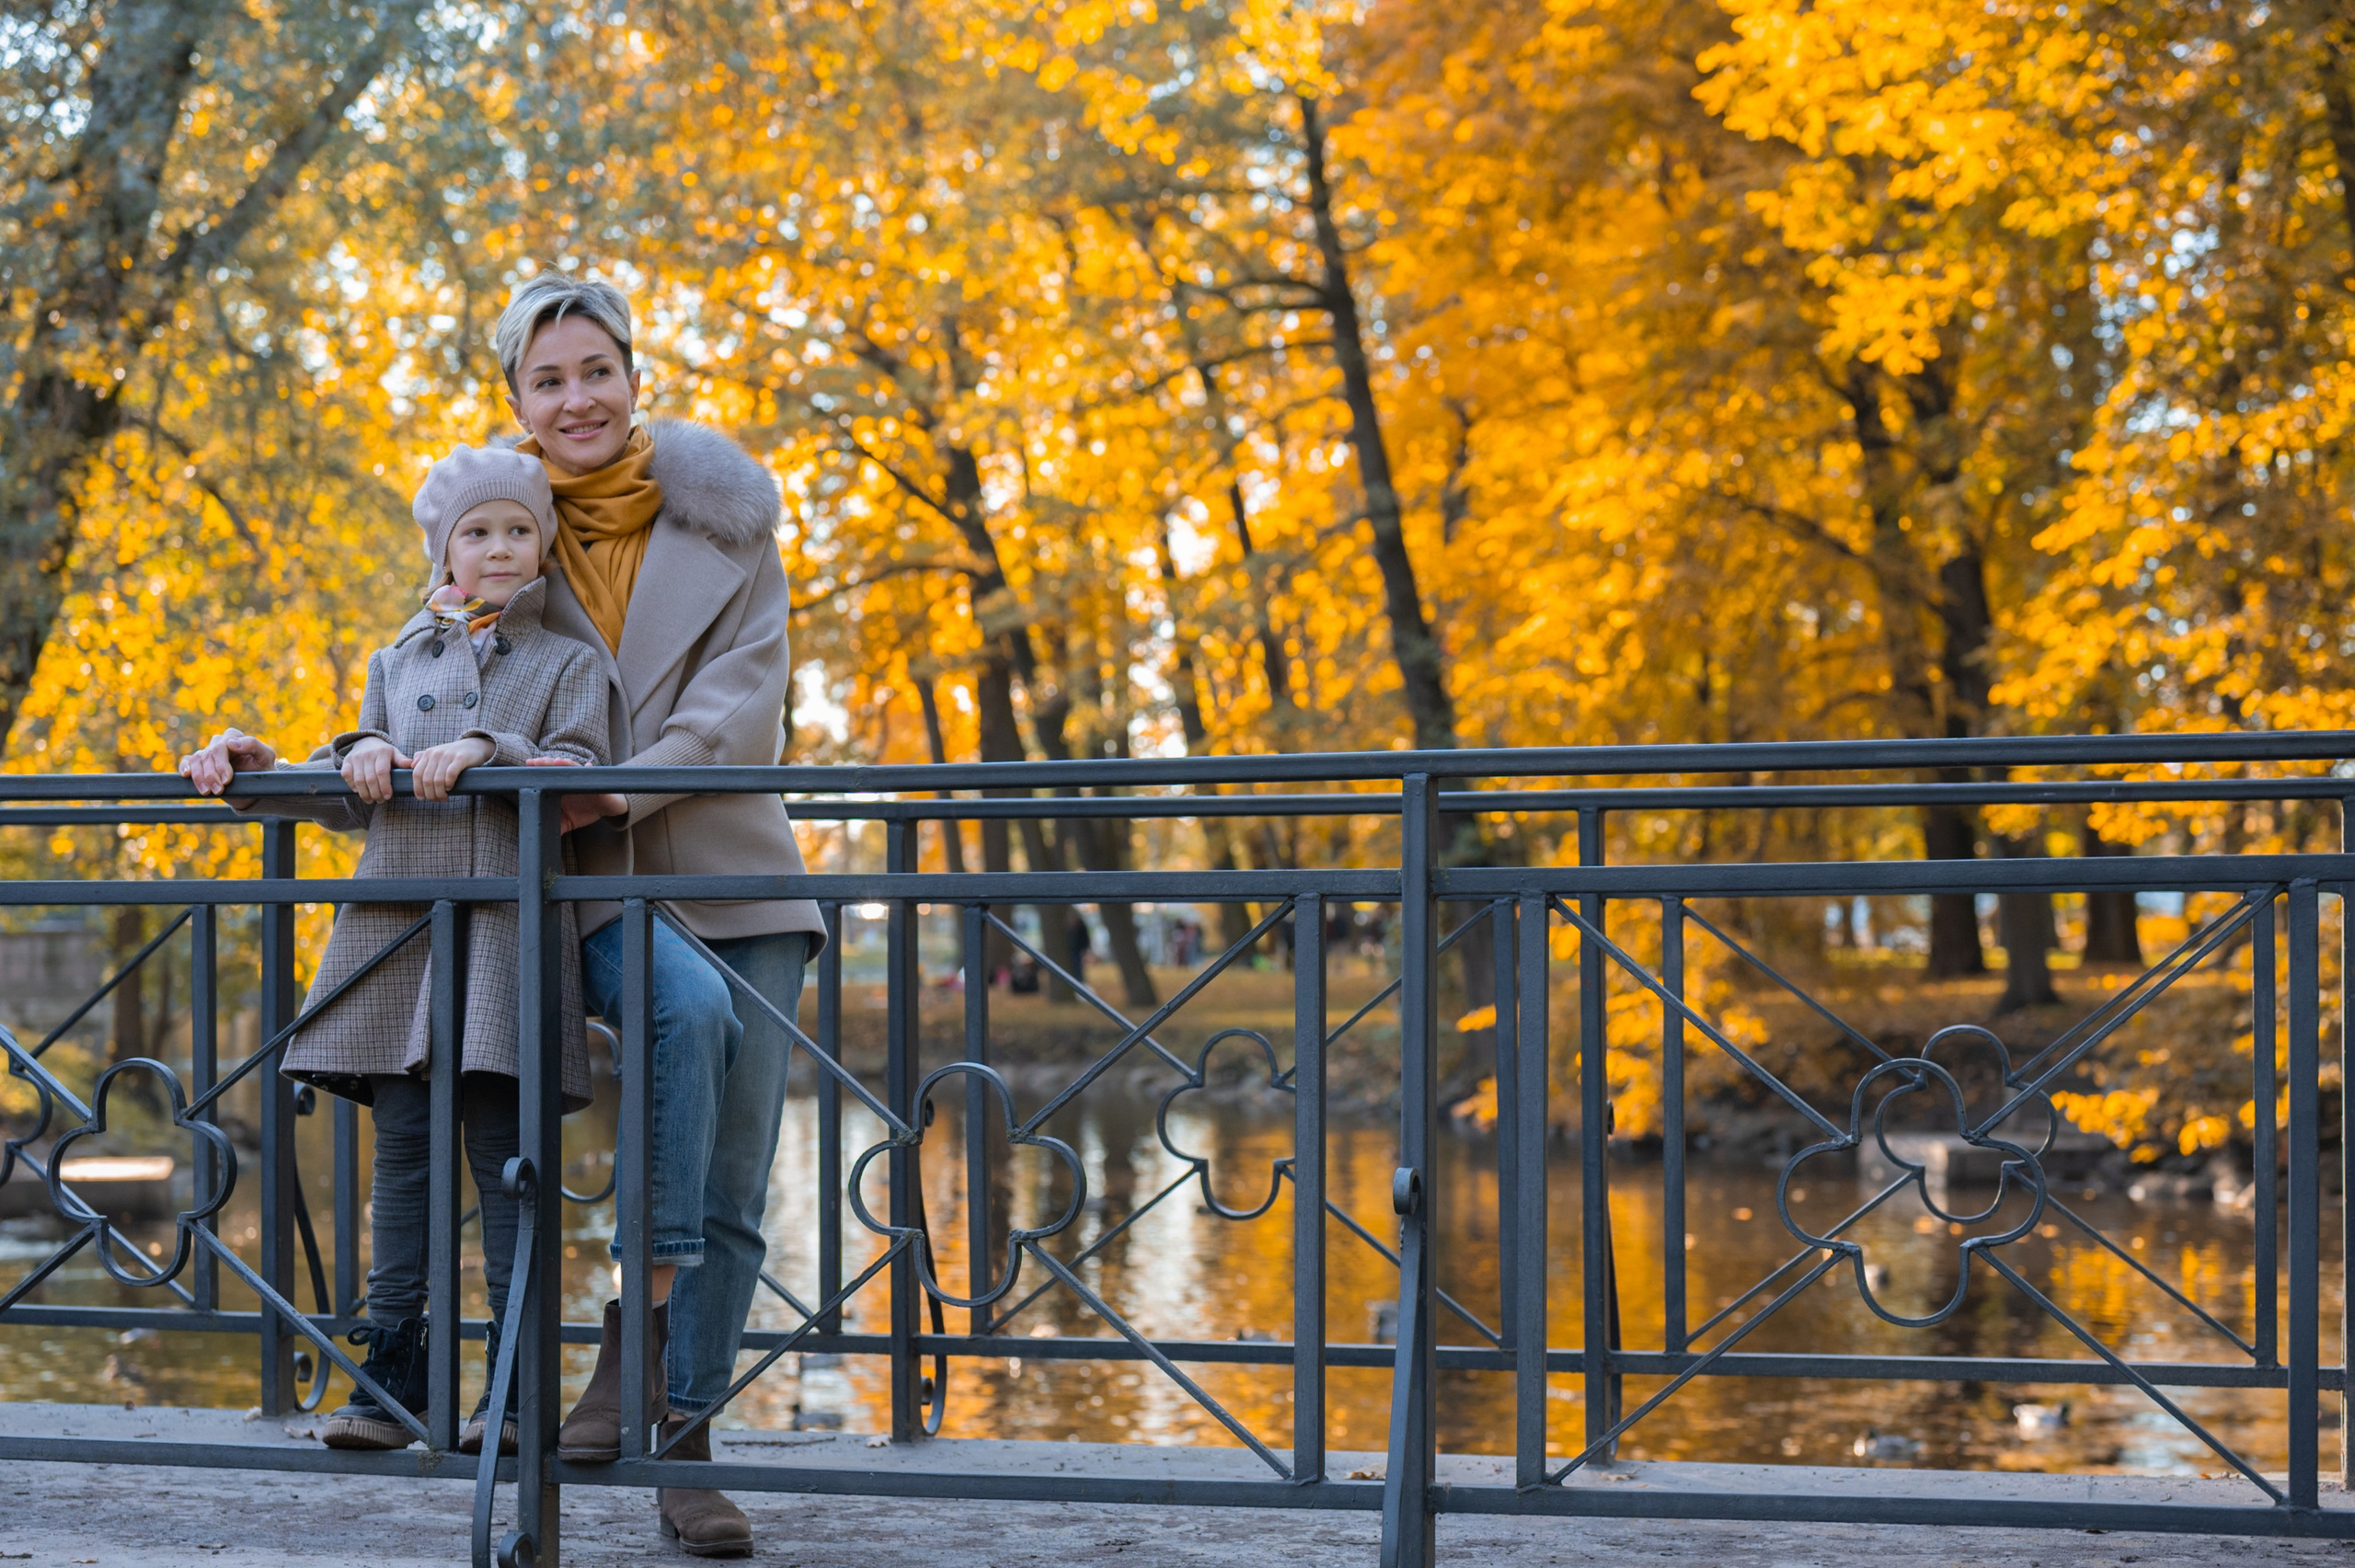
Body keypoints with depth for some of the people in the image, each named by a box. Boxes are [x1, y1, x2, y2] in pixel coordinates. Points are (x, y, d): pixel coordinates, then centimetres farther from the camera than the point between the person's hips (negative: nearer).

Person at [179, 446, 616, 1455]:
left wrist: (484, 752, -18)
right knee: (402, 1145, 0)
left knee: (500, 1145, -7)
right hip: (396, 918, 3)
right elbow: (352, 802, 21)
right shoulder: (401, 661, 21)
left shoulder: (568, 662, 10)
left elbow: (581, 776, -4)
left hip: (508, 924, -3)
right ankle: (391, 1382, 2)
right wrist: (255, 770, 6)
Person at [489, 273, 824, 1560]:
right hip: (589, 884, -1)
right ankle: (642, 1334, -28)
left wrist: (617, 788, -20)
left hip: (732, 872, 2)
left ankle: (686, 1451, 11)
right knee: (690, 1007, -34)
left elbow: (744, 704, -7)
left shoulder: (724, 517, 2)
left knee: (732, 1190, 0)